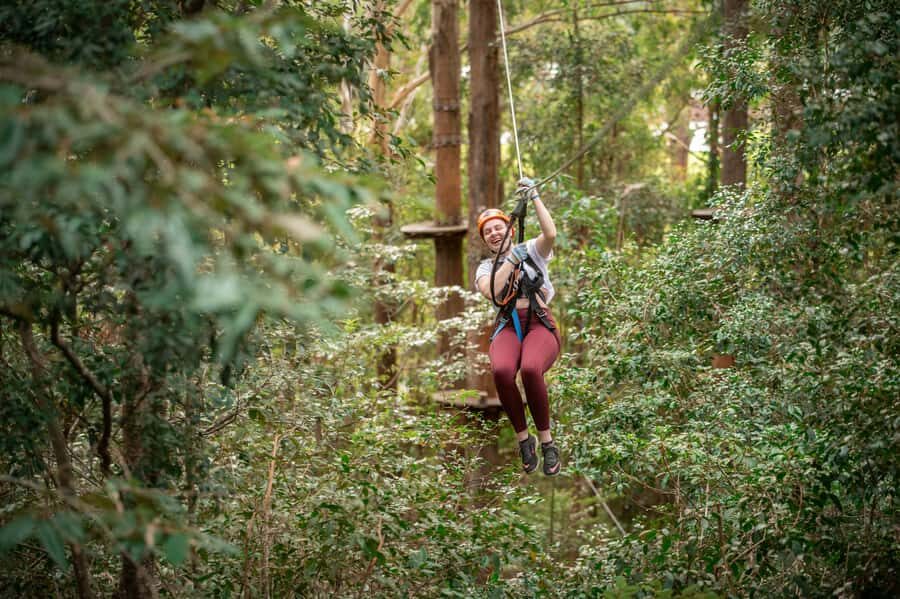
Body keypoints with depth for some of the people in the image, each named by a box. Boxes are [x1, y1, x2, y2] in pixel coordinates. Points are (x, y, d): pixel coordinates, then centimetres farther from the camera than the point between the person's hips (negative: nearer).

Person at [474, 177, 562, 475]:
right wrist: (511, 258, -4)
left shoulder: (531, 251, 13)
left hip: (540, 324, -2)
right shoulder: (486, 267, 19)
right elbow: (492, 291, -4)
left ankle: (547, 441, -20)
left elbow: (551, 234, -10)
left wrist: (534, 197, -9)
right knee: (502, 371, -36)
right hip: (507, 326, 2)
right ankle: (523, 438, -15)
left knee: (530, 369, -38)